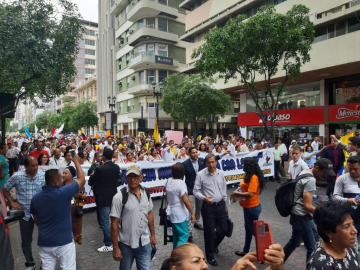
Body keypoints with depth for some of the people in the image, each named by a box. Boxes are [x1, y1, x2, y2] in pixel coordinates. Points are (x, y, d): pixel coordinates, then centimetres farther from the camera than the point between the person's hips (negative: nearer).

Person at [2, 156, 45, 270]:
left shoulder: (44, 175, -11)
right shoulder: (16, 176, -7)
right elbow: (5, 189, 8)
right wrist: (12, 202, 0)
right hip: (25, 214, 1)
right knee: (26, 241, 16)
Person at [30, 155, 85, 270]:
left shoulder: (36, 197, -3)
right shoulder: (64, 192, -19)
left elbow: (36, 221, 11)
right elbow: (82, 179, -5)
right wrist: (76, 162, 8)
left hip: (44, 242, 5)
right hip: (64, 241, -4)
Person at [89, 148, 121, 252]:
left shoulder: (100, 169, -18)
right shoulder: (116, 167, -1)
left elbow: (91, 182, -7)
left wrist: (92, 175, 13)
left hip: (104, 198, -7)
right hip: (114, 196, 7)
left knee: (105, 221, 2)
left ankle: (108, 245, 8)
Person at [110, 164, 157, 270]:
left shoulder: (146, 194, -2)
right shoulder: (119, 197, -16)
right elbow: (114, 223, -13)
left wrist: (153, 235, 12)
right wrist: (115, 247, -11)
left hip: (145, 243, 3)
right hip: (126, 245, -3)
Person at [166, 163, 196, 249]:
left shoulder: (169, 181, 2)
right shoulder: (181, 183, -21)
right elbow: (185, 200, -24)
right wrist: (192, 213, -17)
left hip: (171, 212, 8)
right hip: (180, 214, -8)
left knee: (176, 235, 19)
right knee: (184, 235, 0)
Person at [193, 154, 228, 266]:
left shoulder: (221, 173, 1)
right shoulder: (201, 174, -13)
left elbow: (224, 190, 11)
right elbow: (196, 191, -9)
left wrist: (225, 205, 15)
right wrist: (204, 198, -27)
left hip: (220, 205, 5)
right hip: (208, 206, -4)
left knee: (224, 229, 13)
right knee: (209, 231, 6)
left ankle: (214, 244, 46)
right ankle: (210, 256, 28)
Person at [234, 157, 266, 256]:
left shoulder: (254, 178, -24)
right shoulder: (249, 176, 5)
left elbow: (250, 194, -29)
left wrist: (238, 194, -17)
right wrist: (239, 193, -4)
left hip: (252, 208, -10)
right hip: (248, 207, 10)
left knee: (254, 230, 5)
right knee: (248, 229, 21)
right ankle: (245, 251, 36)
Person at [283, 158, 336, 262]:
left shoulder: (305, 172, 6)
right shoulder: (310, 180, -22)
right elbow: (307, 206, -24)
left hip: (298, 215, 10)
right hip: (301, 216, -10)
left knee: (294, 242, 22)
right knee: (311, 247, 0)